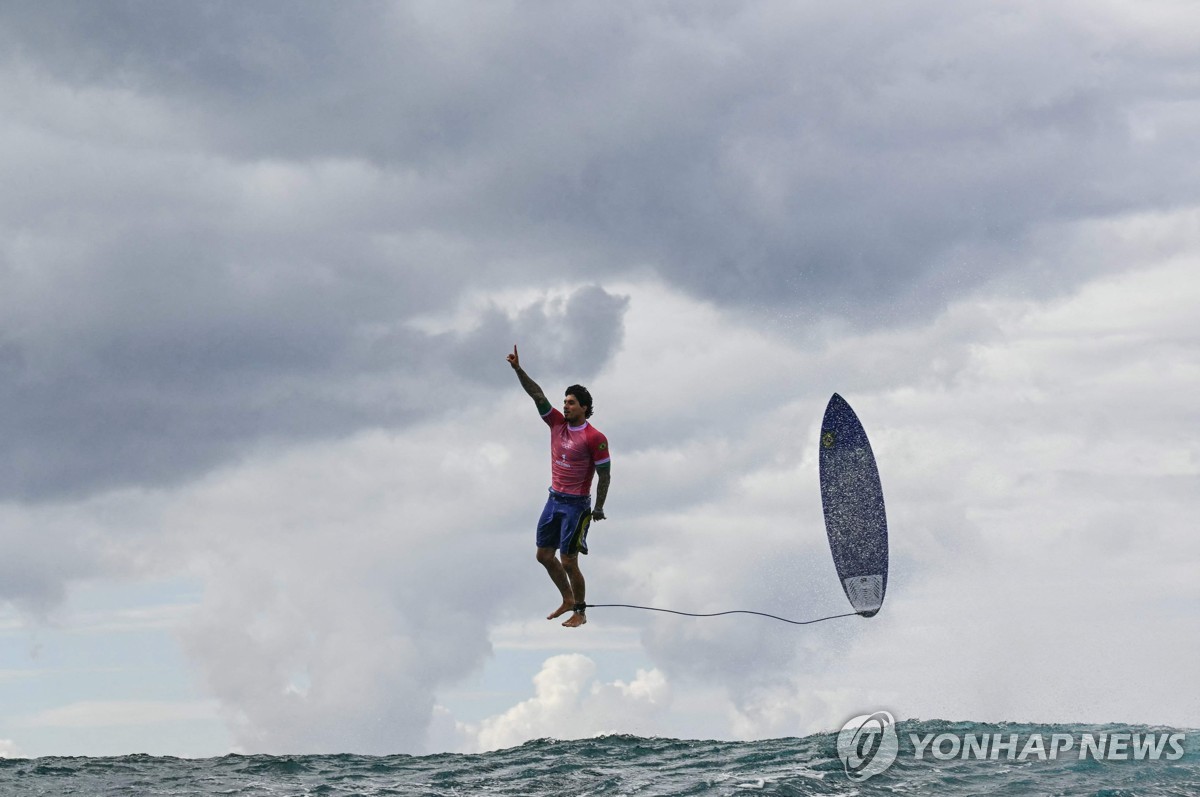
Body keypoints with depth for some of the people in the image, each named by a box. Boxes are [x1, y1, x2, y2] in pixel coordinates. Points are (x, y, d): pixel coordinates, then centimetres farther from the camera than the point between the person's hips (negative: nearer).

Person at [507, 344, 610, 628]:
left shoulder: (595, 438, -15)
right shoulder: (557, 423, 3)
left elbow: (604, 475, -11)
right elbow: (537, 394, -3)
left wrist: (599, 508, -10)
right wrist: (518, 369, -13)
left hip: (576, 505, -7)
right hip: (554, 499, 7)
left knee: (568, 562, -5)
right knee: (544, 555, 12)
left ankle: (580, 612, 10)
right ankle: (567, 601, 29)